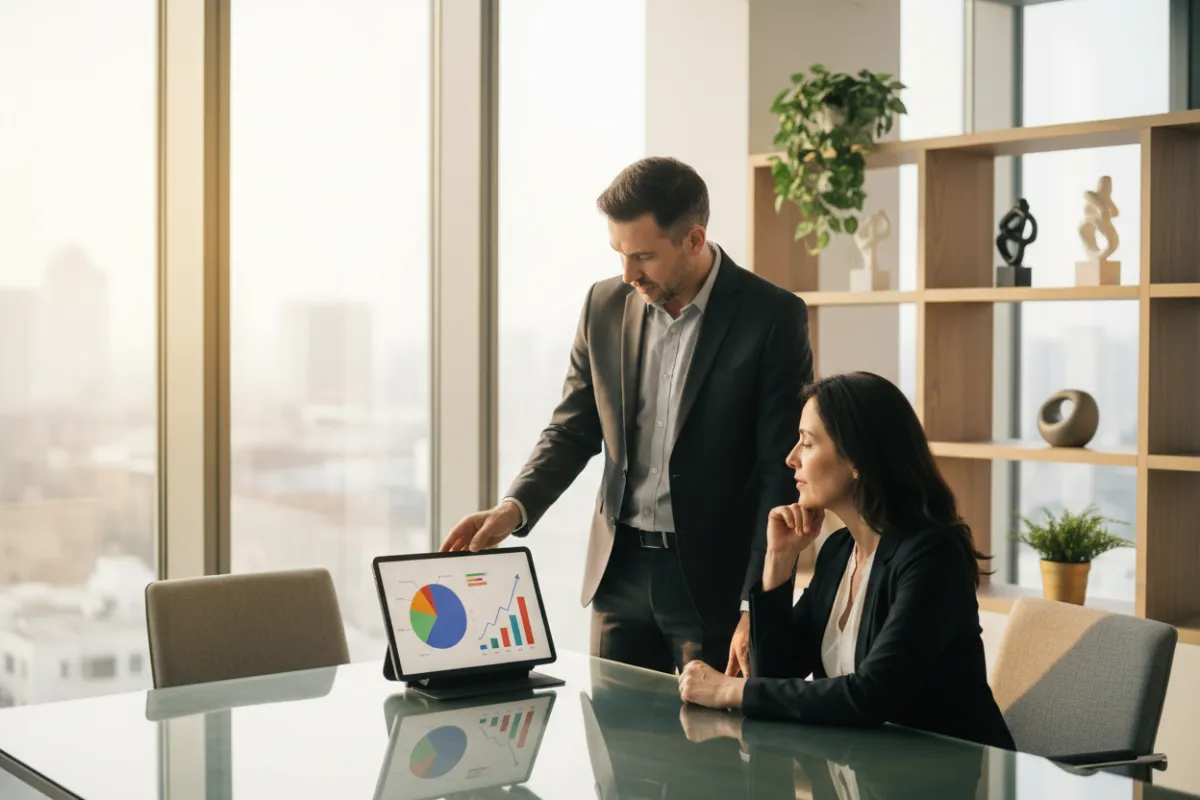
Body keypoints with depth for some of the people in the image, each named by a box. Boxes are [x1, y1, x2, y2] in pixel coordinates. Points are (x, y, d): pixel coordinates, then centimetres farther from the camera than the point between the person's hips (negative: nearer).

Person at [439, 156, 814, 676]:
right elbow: (573, 430, 10)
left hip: (715, 579, -4)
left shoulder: (773, 316, -10)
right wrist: (514, 508, -9)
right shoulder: (605, 305, 4)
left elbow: (784, 471, -10)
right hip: (621, 571, 4)